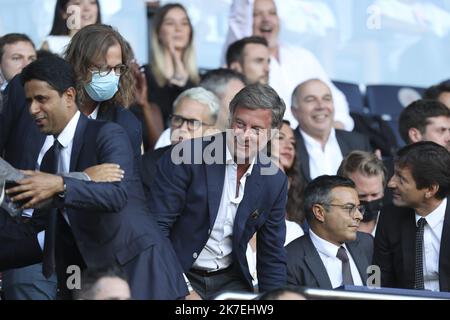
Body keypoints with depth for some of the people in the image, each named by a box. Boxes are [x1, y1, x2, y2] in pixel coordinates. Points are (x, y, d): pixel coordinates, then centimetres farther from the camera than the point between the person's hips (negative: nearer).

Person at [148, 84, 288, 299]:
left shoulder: (275, 182, 2)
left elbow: (272, 257, 10)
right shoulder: (186, 157, -12)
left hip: (230, 281, 4)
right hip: (179, 277, -4)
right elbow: (156, 226, -12)